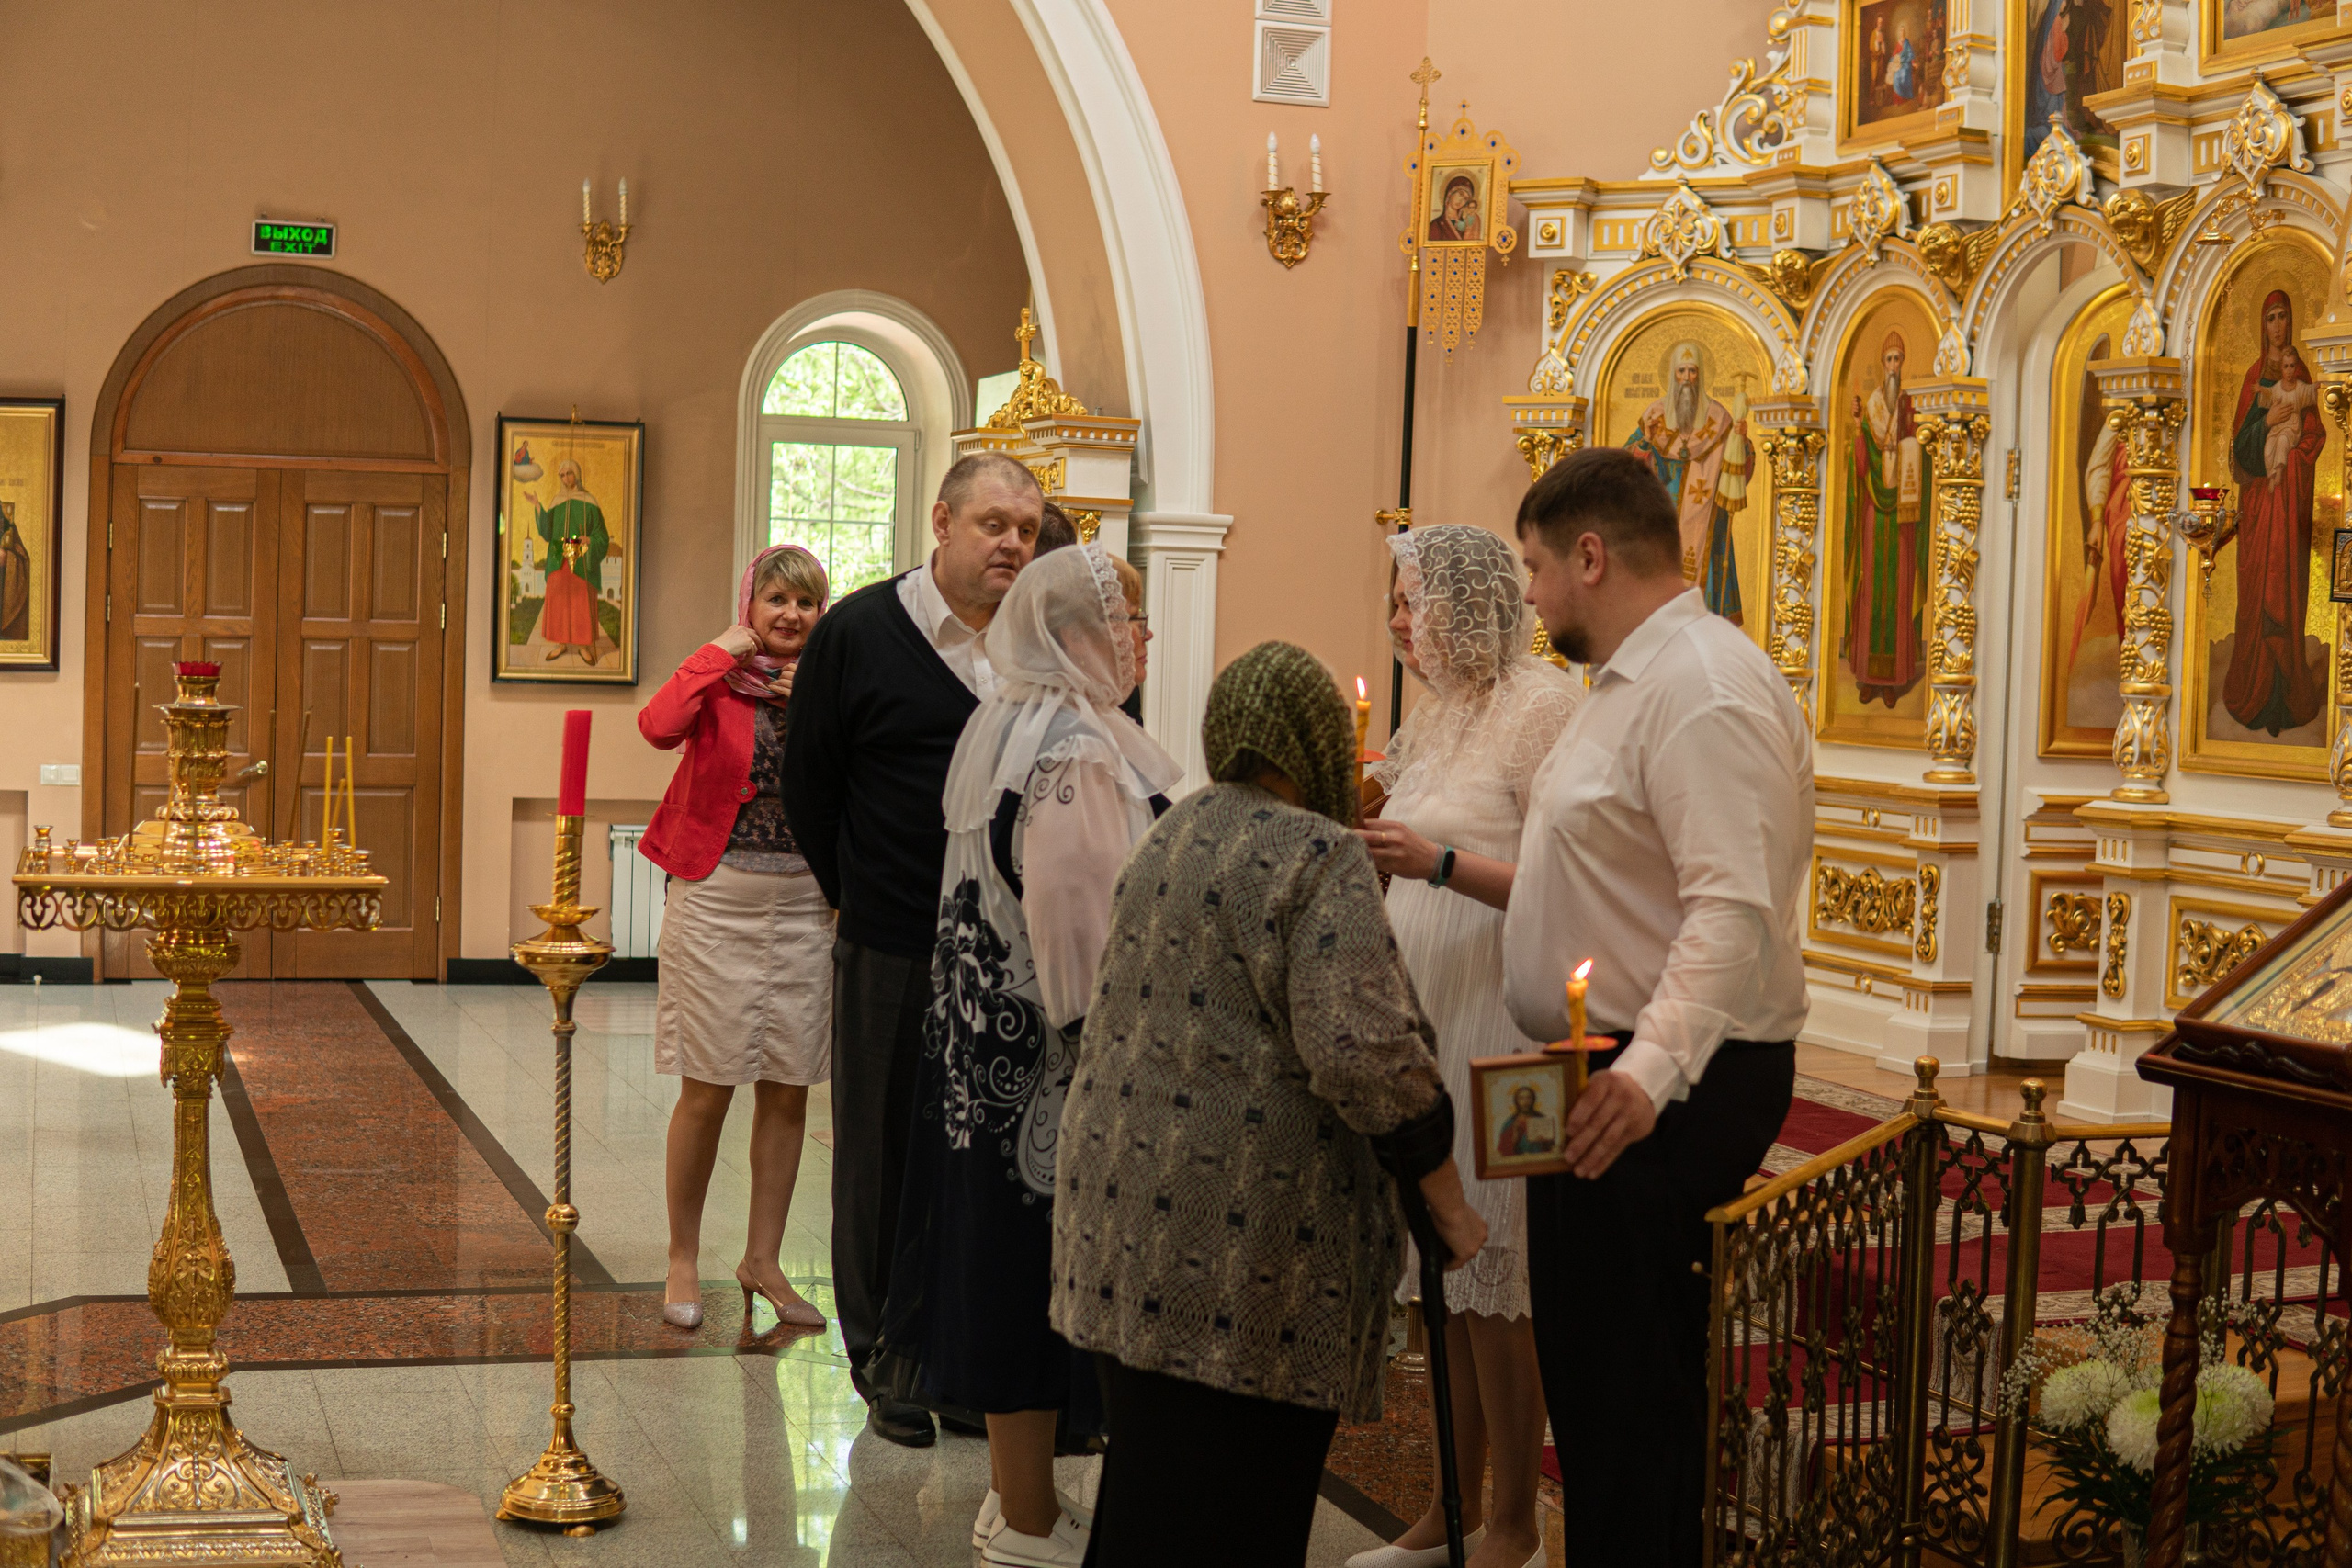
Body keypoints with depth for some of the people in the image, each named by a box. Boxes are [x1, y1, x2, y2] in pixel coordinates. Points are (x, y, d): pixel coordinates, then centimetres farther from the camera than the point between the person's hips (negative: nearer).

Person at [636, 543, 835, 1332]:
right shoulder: (718, 680, -2)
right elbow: (660, 727, -25)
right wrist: (721, 651, -16)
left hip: (803, 905, 4)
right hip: (717, 901, -3)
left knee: (788, 1090, 8)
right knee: (707, 1088, 1)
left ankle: (762, 1260, 21)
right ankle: (683, 1260, 16)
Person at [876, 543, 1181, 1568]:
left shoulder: (1000, 727, 11)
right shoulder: (1078, 752, -20)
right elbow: (1085, 925, -23)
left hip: (987, 1048, 10)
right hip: (1048, 1060, -10)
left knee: (1005, 1269, 15)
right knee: (1038, 1267, -1)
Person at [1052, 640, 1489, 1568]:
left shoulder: (1170, 837, 13)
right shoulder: (1319, 857, -12)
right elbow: (1362, 1053, -20)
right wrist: (1447, 1198, -13)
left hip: (1122, 1196, 8)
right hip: (1243, 1231, -8)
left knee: (1150, 1478, 17)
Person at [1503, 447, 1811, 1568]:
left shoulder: (1704, 688, -18)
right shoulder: (1630, 680, 17)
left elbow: (1735, 909, -29)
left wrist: (1650, 1069, -37)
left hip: (1662, 1092, -11)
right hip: (1601, 1081, 11)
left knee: (1631, 1395, -4)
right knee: (1583, 1369, 18)